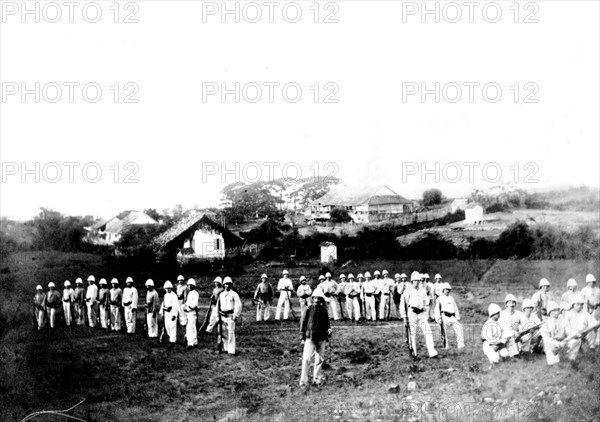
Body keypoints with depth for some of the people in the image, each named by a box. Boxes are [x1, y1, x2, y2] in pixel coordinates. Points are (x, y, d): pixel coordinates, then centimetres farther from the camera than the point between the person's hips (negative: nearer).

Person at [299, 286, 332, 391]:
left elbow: (327, 323, 15)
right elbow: (303, 323, 1)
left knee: (319, 360, 11)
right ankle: (303, 382, -9)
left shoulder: (324, 310, 4)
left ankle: (317, 379, 27)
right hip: (310, 338, -3)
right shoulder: (308, 309, -3)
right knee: (306, 359, -11)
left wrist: (328, 330, -6)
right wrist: (303, 337, 1)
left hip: (321, 339, 3)